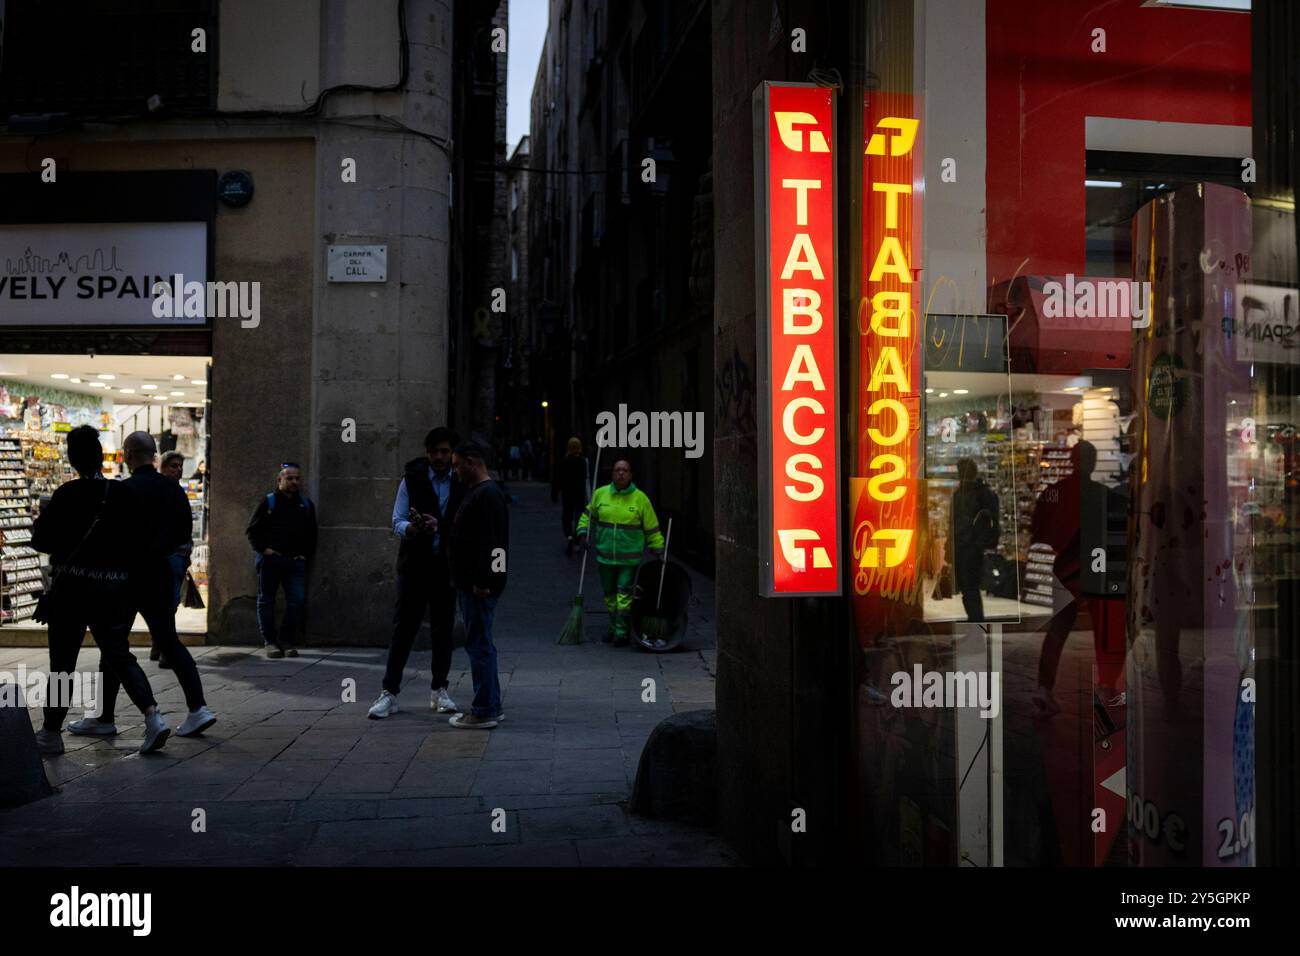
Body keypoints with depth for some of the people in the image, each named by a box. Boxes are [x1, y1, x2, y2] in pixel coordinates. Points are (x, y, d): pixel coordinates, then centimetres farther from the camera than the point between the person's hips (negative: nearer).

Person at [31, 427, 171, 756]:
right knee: (119, 655, 11)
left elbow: (41, 540, -9)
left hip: (72, 587, -3)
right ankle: (153, 717, -5)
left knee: (62, 661, 10)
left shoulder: (68, 494, -12)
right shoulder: (126, 493, -1)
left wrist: (39, 520, 11)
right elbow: (141, 542, 2)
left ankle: (51, 732, 19)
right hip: (115, 589, 3)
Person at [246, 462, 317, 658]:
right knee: (266, 600, 3)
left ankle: (287, 641, 4)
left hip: (296, 561, 2)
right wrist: (263, 549, -8)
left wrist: (306, 554, 8)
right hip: (270, 560, -2)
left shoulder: (306, 504, 14)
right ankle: (270, 642, 12)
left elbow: (312, 533, 20)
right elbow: (252, 530, 3)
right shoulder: (268, 502, 3)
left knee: (297, 600, -6)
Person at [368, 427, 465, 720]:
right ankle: (389, 692, 3)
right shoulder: (412, 480, -1)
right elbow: (397, 523, -3)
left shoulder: (462, 484, 2)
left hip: (446, 567, 2)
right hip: (414, 565, -2)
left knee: (443, 629, 8)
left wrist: (438, 526, -13)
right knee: (403, 627, -2)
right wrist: (412, 528, -25)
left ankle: (439, 690, 19)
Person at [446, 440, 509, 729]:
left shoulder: (487, 495, -16)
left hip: (479, 586, -11)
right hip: (471, 584, 11)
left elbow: (490, 543, -23)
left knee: (479, 645, -6)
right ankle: (491, 706, 22)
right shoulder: (476, 492, 18)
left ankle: (484, 712, -1)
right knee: (481, 644, 15)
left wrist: (482, 581, -25)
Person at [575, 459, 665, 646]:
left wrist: (658, 549, 1)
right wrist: (583, 533, 5)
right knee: (609, 594, 13)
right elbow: (588, 514, 18)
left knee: (624, 594, -7)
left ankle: (622, 632, -1)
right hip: (605, 555, 3)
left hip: (629, 557, -3)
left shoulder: (640, 498, -4)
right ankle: (614, 627, 28)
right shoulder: (600, 494, 2)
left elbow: (651, 527, 2)